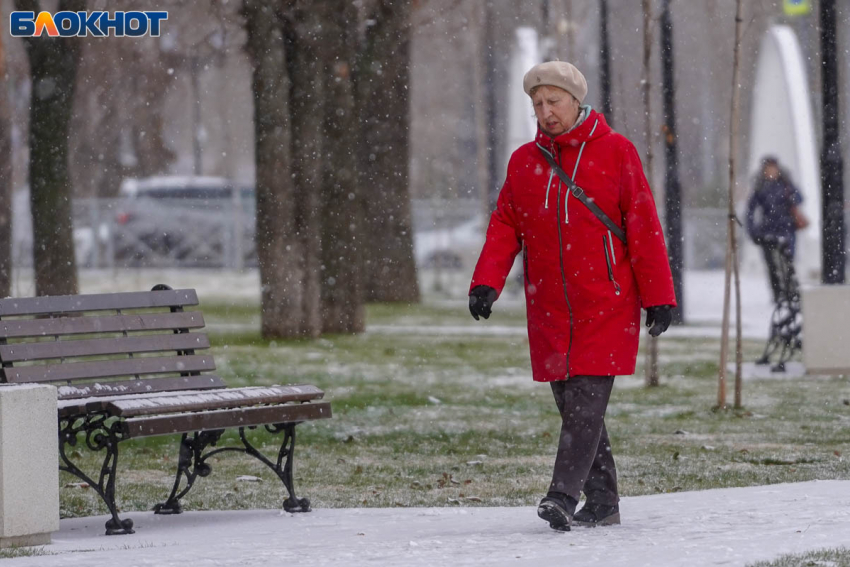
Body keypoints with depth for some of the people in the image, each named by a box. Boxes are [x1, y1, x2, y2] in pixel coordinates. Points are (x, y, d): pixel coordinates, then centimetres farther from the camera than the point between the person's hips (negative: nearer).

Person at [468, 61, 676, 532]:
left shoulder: (614, 152, -1)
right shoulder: (523, 162, 10)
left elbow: (643, 225, -1)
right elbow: (504, 227, 9)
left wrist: (658, 295, -4)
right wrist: (487, 282, -7)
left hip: (606, 305, -4)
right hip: (549, 309, 4)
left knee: (587, 401, -13)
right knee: (570, 406, 5)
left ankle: (564, 494, -19)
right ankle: (602, 502, 13)